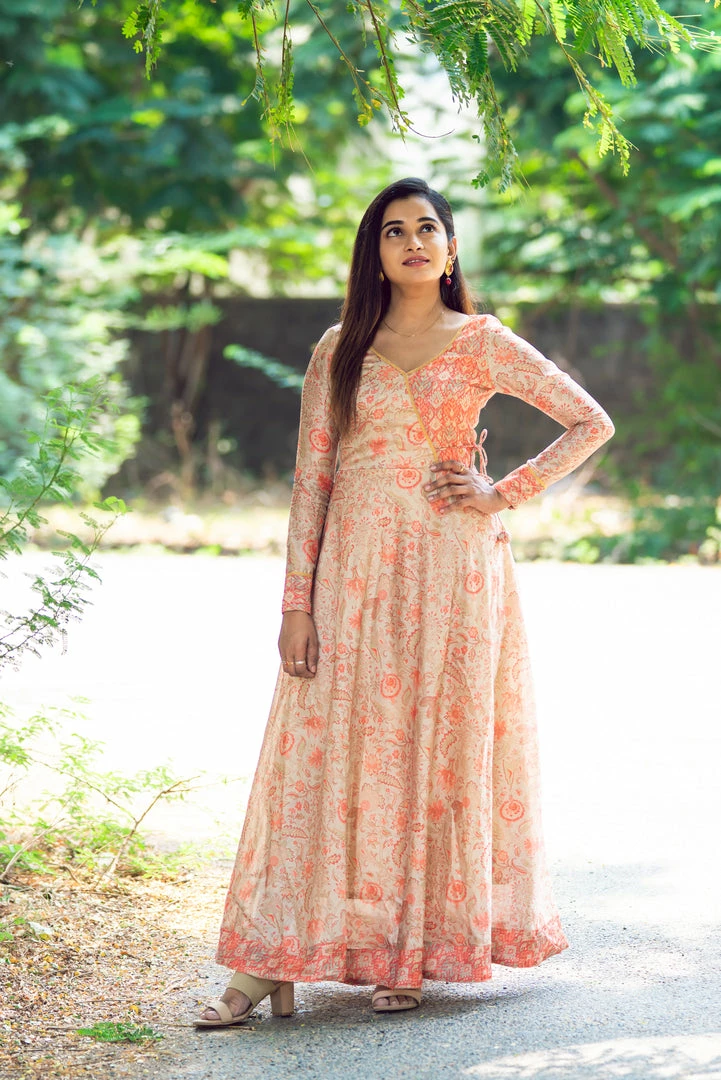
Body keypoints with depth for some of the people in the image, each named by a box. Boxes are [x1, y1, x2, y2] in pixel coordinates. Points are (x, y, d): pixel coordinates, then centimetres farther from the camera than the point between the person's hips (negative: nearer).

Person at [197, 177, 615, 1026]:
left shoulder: (482, 343, 4)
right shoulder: (340, 351, 7)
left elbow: (592, 423, 6)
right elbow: (311, 479, 5)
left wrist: (505, 493, -2)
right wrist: (297, 600, -2)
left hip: (454, 570, -1)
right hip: (355, 574, 1)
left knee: (441, 750, 2)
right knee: (330, 756, -2)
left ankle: (411, 954, 10)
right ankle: (274, 967, -2)